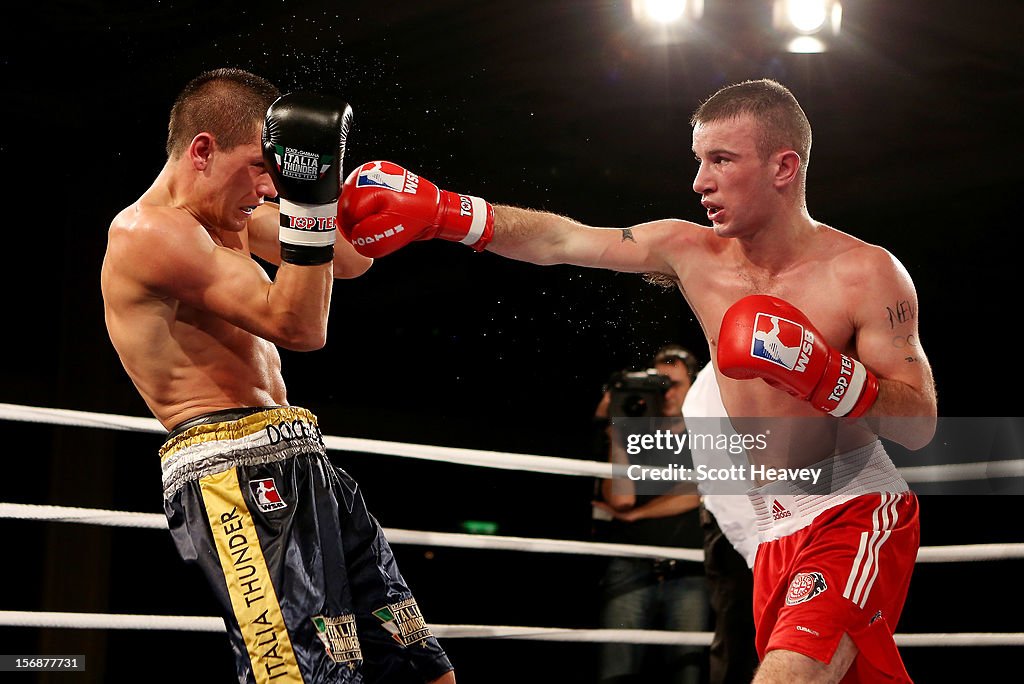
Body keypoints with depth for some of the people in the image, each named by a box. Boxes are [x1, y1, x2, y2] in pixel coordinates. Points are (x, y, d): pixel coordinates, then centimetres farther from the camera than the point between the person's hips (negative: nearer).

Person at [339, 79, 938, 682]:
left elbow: (921, 424, -13)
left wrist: (821, 373, -28)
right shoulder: (689, 252, 1)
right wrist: (438, 212, -7)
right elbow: (558, 240, 2)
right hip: (777, 531, 6)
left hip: (856, 514, -6)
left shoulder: (867, 273, -13)